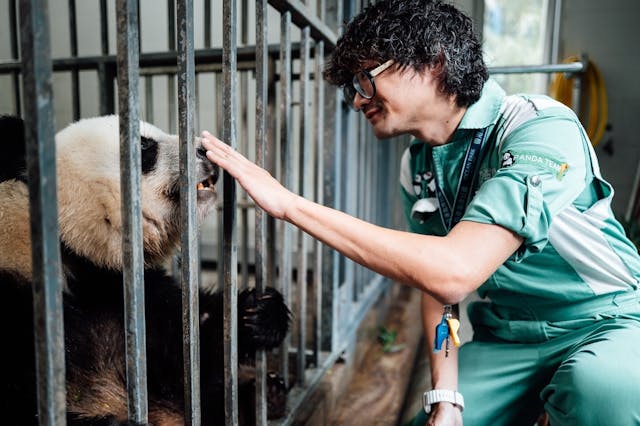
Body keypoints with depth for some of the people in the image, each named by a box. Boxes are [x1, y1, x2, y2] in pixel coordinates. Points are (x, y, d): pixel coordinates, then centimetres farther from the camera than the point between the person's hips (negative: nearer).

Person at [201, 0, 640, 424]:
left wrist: (288, 203, -36)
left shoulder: (541, 130, -26)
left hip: (604, 323, -3)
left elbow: (454, 271, -39)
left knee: (597, 382, -33)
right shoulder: (418, 166, -5)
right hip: (505, 334, 4)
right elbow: (434, 284, 2)